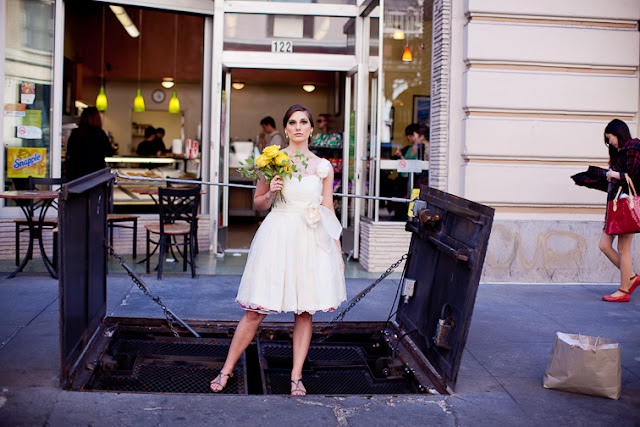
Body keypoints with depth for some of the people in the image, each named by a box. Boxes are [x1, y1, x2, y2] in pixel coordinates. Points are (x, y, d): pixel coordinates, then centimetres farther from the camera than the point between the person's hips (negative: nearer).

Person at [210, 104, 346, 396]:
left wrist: (338, 250, 9)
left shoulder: (323, 167, 8)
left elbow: (329, 212, 11)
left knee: (305, 311, 5)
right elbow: (258, 203, 11)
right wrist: (271, 192, -10)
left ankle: (296, 377, 15)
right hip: (277, 236, -2)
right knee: (256, 311, -1)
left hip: (311, 240, 2)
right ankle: (227, 369, 13)